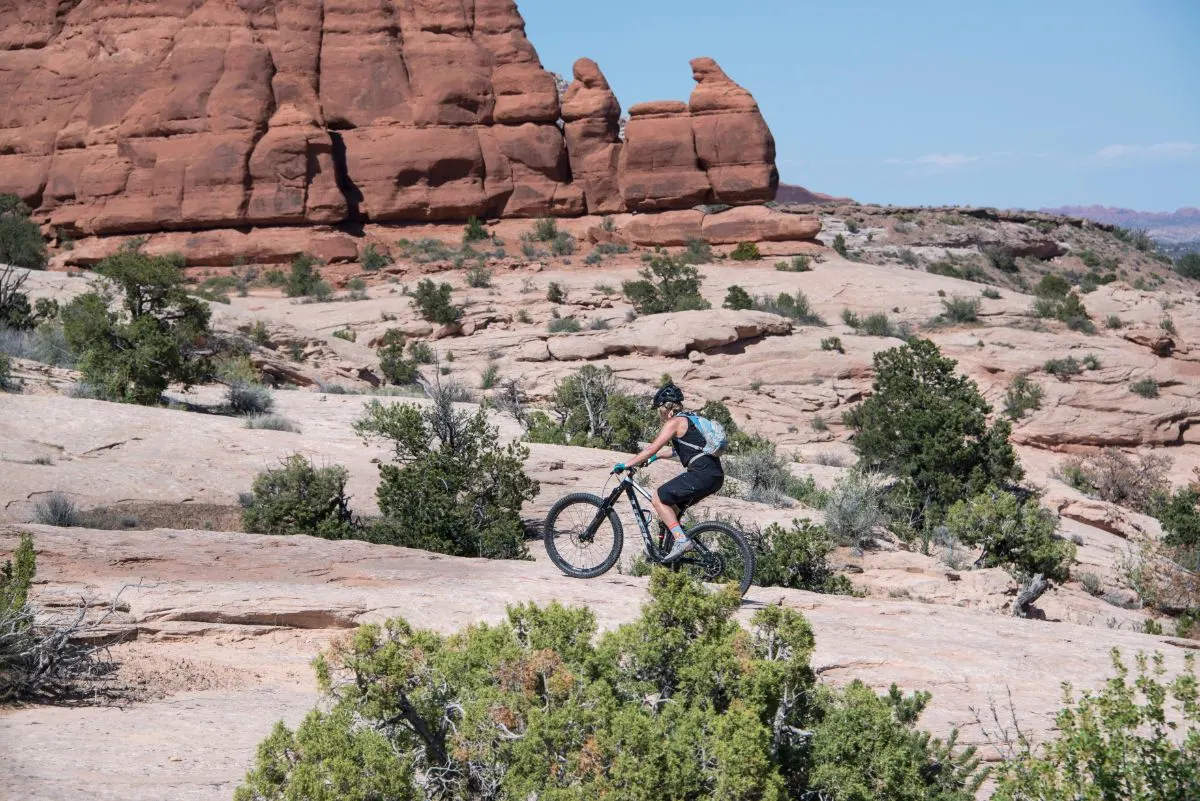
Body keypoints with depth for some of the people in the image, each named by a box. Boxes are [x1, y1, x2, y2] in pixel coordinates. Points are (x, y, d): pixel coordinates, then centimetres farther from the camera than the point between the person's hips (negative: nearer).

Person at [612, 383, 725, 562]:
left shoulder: (674, 422, -4)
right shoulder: (687, 420, 24)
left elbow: (652, 449, -9)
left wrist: (626, 465, -4)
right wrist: (655, 457, 46)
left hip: (702, 472, -9)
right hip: (715, 475, 9)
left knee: (659, 499, -4)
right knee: (672, 505, 19)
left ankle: (681, 540, -13)